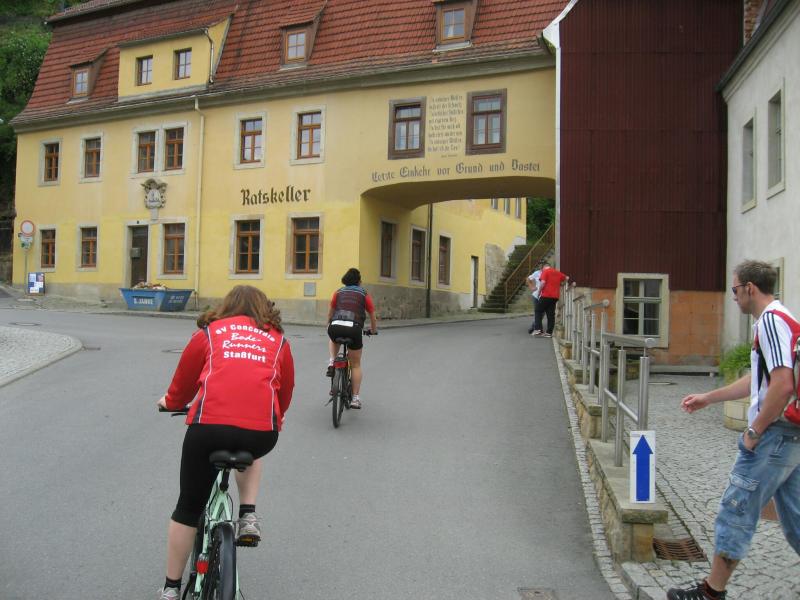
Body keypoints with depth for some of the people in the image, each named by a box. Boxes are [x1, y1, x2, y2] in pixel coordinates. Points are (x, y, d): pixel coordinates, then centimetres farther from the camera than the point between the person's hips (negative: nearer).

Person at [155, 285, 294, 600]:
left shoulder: (209, 332, 18)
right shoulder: (278, 340, 21)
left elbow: (184, 377, 26)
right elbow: (286, 390, 29)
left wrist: (171, 401, 48)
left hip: (209, 425, -1)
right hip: (262, 432, 1)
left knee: (188, 508, 19)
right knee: (249, 453, 39)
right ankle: (248, 517, 20)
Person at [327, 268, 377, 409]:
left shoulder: (338, 292, 20)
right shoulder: (364, 294, 15)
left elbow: (330, 312, 31)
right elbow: (372, 316, 23)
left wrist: (330, 325, 50)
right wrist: (373, 330, 41)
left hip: (335, 327, 2)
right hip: (353, 328, -2)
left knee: (334, 341, 40)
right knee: (356, 364, 14)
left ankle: (331, 363, 16)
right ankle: (355, 398, 13)